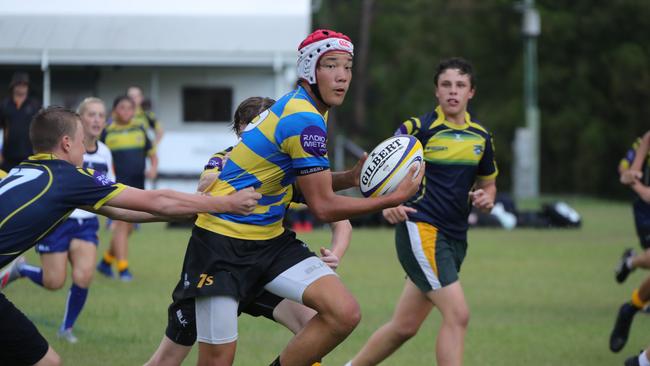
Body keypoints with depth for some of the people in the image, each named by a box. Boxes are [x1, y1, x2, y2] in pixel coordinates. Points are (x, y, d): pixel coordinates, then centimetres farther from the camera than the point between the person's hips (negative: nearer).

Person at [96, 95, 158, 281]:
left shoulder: (139, 130, 11)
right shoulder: (107, 132, -1)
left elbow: (152, 154, 17)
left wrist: (154, 168, -3)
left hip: (137, 186, 5)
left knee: (127, 228, 11)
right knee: (121, 223, -16)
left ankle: (106, 261, 29)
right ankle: (123, 268, -17)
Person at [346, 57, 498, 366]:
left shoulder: (481, 136, 10)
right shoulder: (417, 128, -7)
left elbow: (488, 182, 23)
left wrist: (486, 197, 0)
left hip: (454, 237, 7)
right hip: (420, 229, -7)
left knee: (405, 326, 12)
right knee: (457, 314, -19)